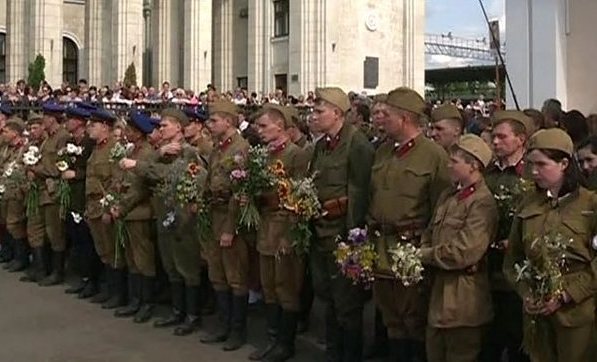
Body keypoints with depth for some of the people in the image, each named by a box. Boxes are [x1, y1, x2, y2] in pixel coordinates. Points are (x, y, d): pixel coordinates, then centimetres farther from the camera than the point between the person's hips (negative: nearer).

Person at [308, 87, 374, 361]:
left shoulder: (357, 145, -14)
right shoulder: (320, 145, 12)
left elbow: (359, 193, -17)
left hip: (342, 236, -8)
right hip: (320, 235, 9)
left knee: (347, 304, 3)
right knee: (328, 299, 19)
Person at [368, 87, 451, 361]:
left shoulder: (434, 154, -12)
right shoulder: (382, 152, 11)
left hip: (413, 249, -7)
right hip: (381, 247, 7)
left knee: (416, 320, 5)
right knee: (391, 318, 18)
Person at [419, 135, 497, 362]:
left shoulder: (483, 203, -17)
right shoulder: (448, 196, 11)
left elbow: (464, 253, -24)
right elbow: (430, 234, 15)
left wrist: (425, 256, -12)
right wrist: (423, 254, -7)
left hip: (463, 297, -8)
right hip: (439, 287, 8)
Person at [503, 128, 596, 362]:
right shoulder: (528, 205, 7)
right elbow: (512, 259, 10)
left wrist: (565, 295, -15)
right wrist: (525, 293, -5)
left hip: (576, 314, -4)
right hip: (536, 314, 4)